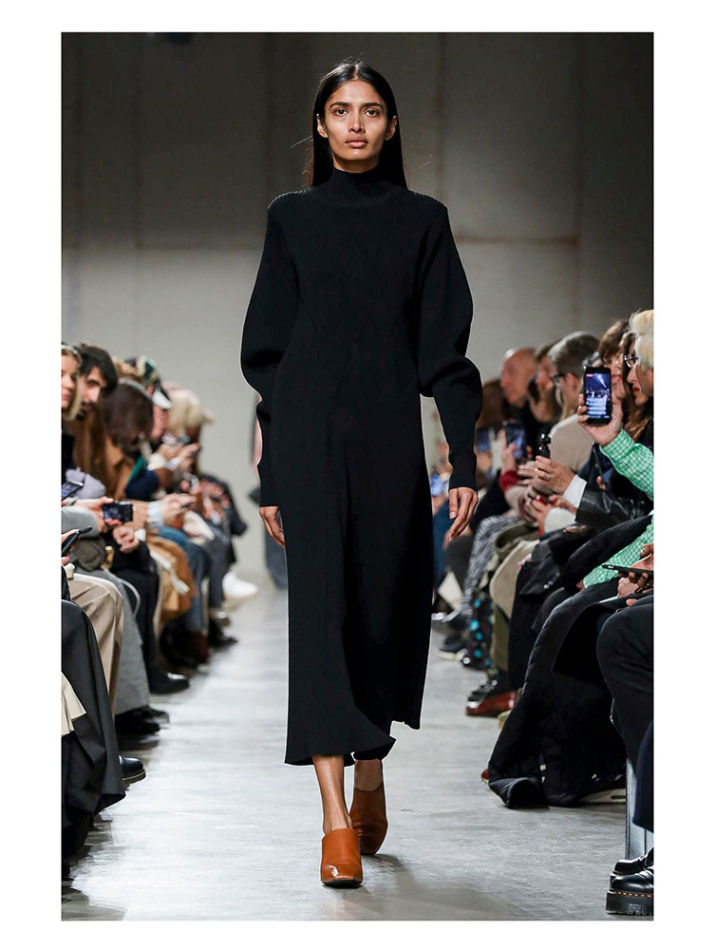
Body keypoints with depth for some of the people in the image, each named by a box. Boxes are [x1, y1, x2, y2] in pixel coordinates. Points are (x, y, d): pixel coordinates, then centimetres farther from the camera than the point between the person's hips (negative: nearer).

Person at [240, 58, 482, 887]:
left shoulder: (422, 220, 7)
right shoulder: (291, 218, 7)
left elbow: (445, 349, 4)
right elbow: (267, 350, 7)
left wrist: (463, 459, -5)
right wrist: (269, 476, 3)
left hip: (392, 437, 1)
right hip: (310, 438, -1)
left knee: (385, 606, 7)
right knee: (320, 605, -9)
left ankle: (371, 775, 29)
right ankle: (337, 819, -13)